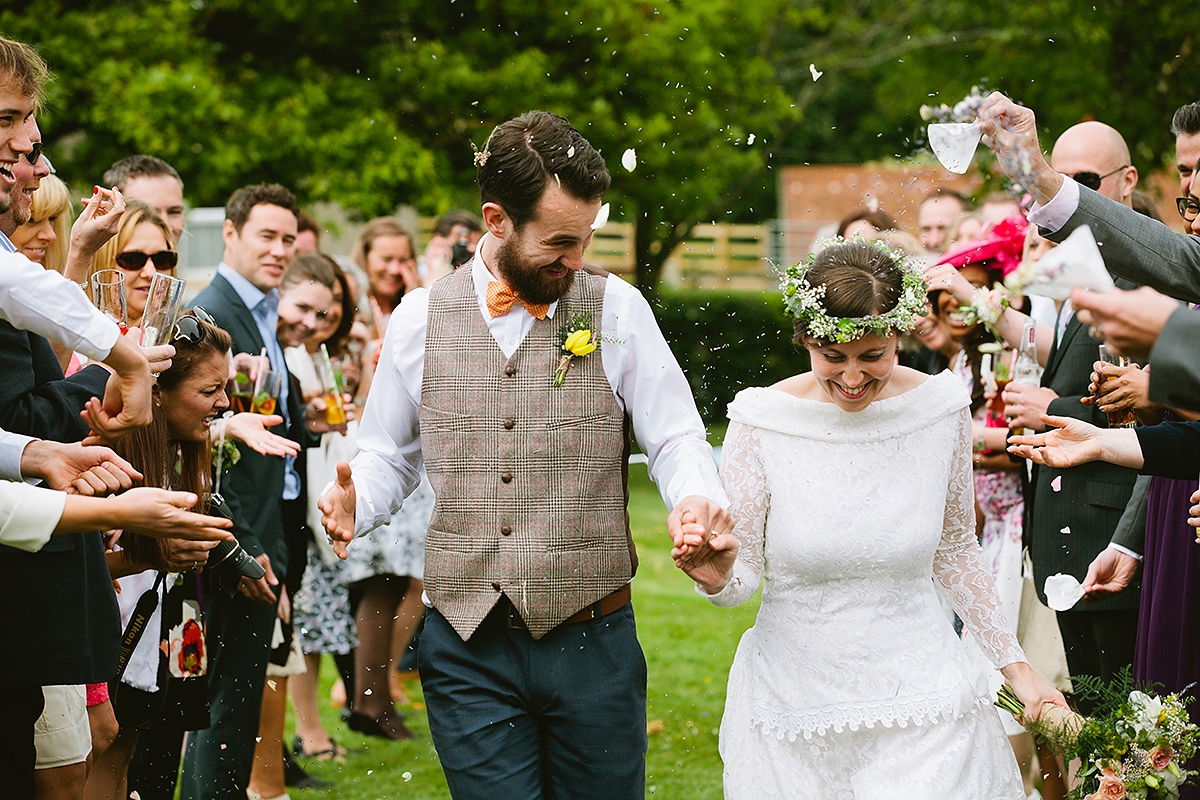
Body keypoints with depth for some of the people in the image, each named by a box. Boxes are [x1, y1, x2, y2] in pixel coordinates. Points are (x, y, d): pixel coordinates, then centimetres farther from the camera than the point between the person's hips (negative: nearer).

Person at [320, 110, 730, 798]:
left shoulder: (618, 309, 0)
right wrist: (354, 504, -7)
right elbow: (389, 454, 14)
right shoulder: (420, 319, 4)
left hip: (593, 643, 0)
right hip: (468, 645, 0)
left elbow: (675, 437, 2)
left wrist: (696, 498, -20)